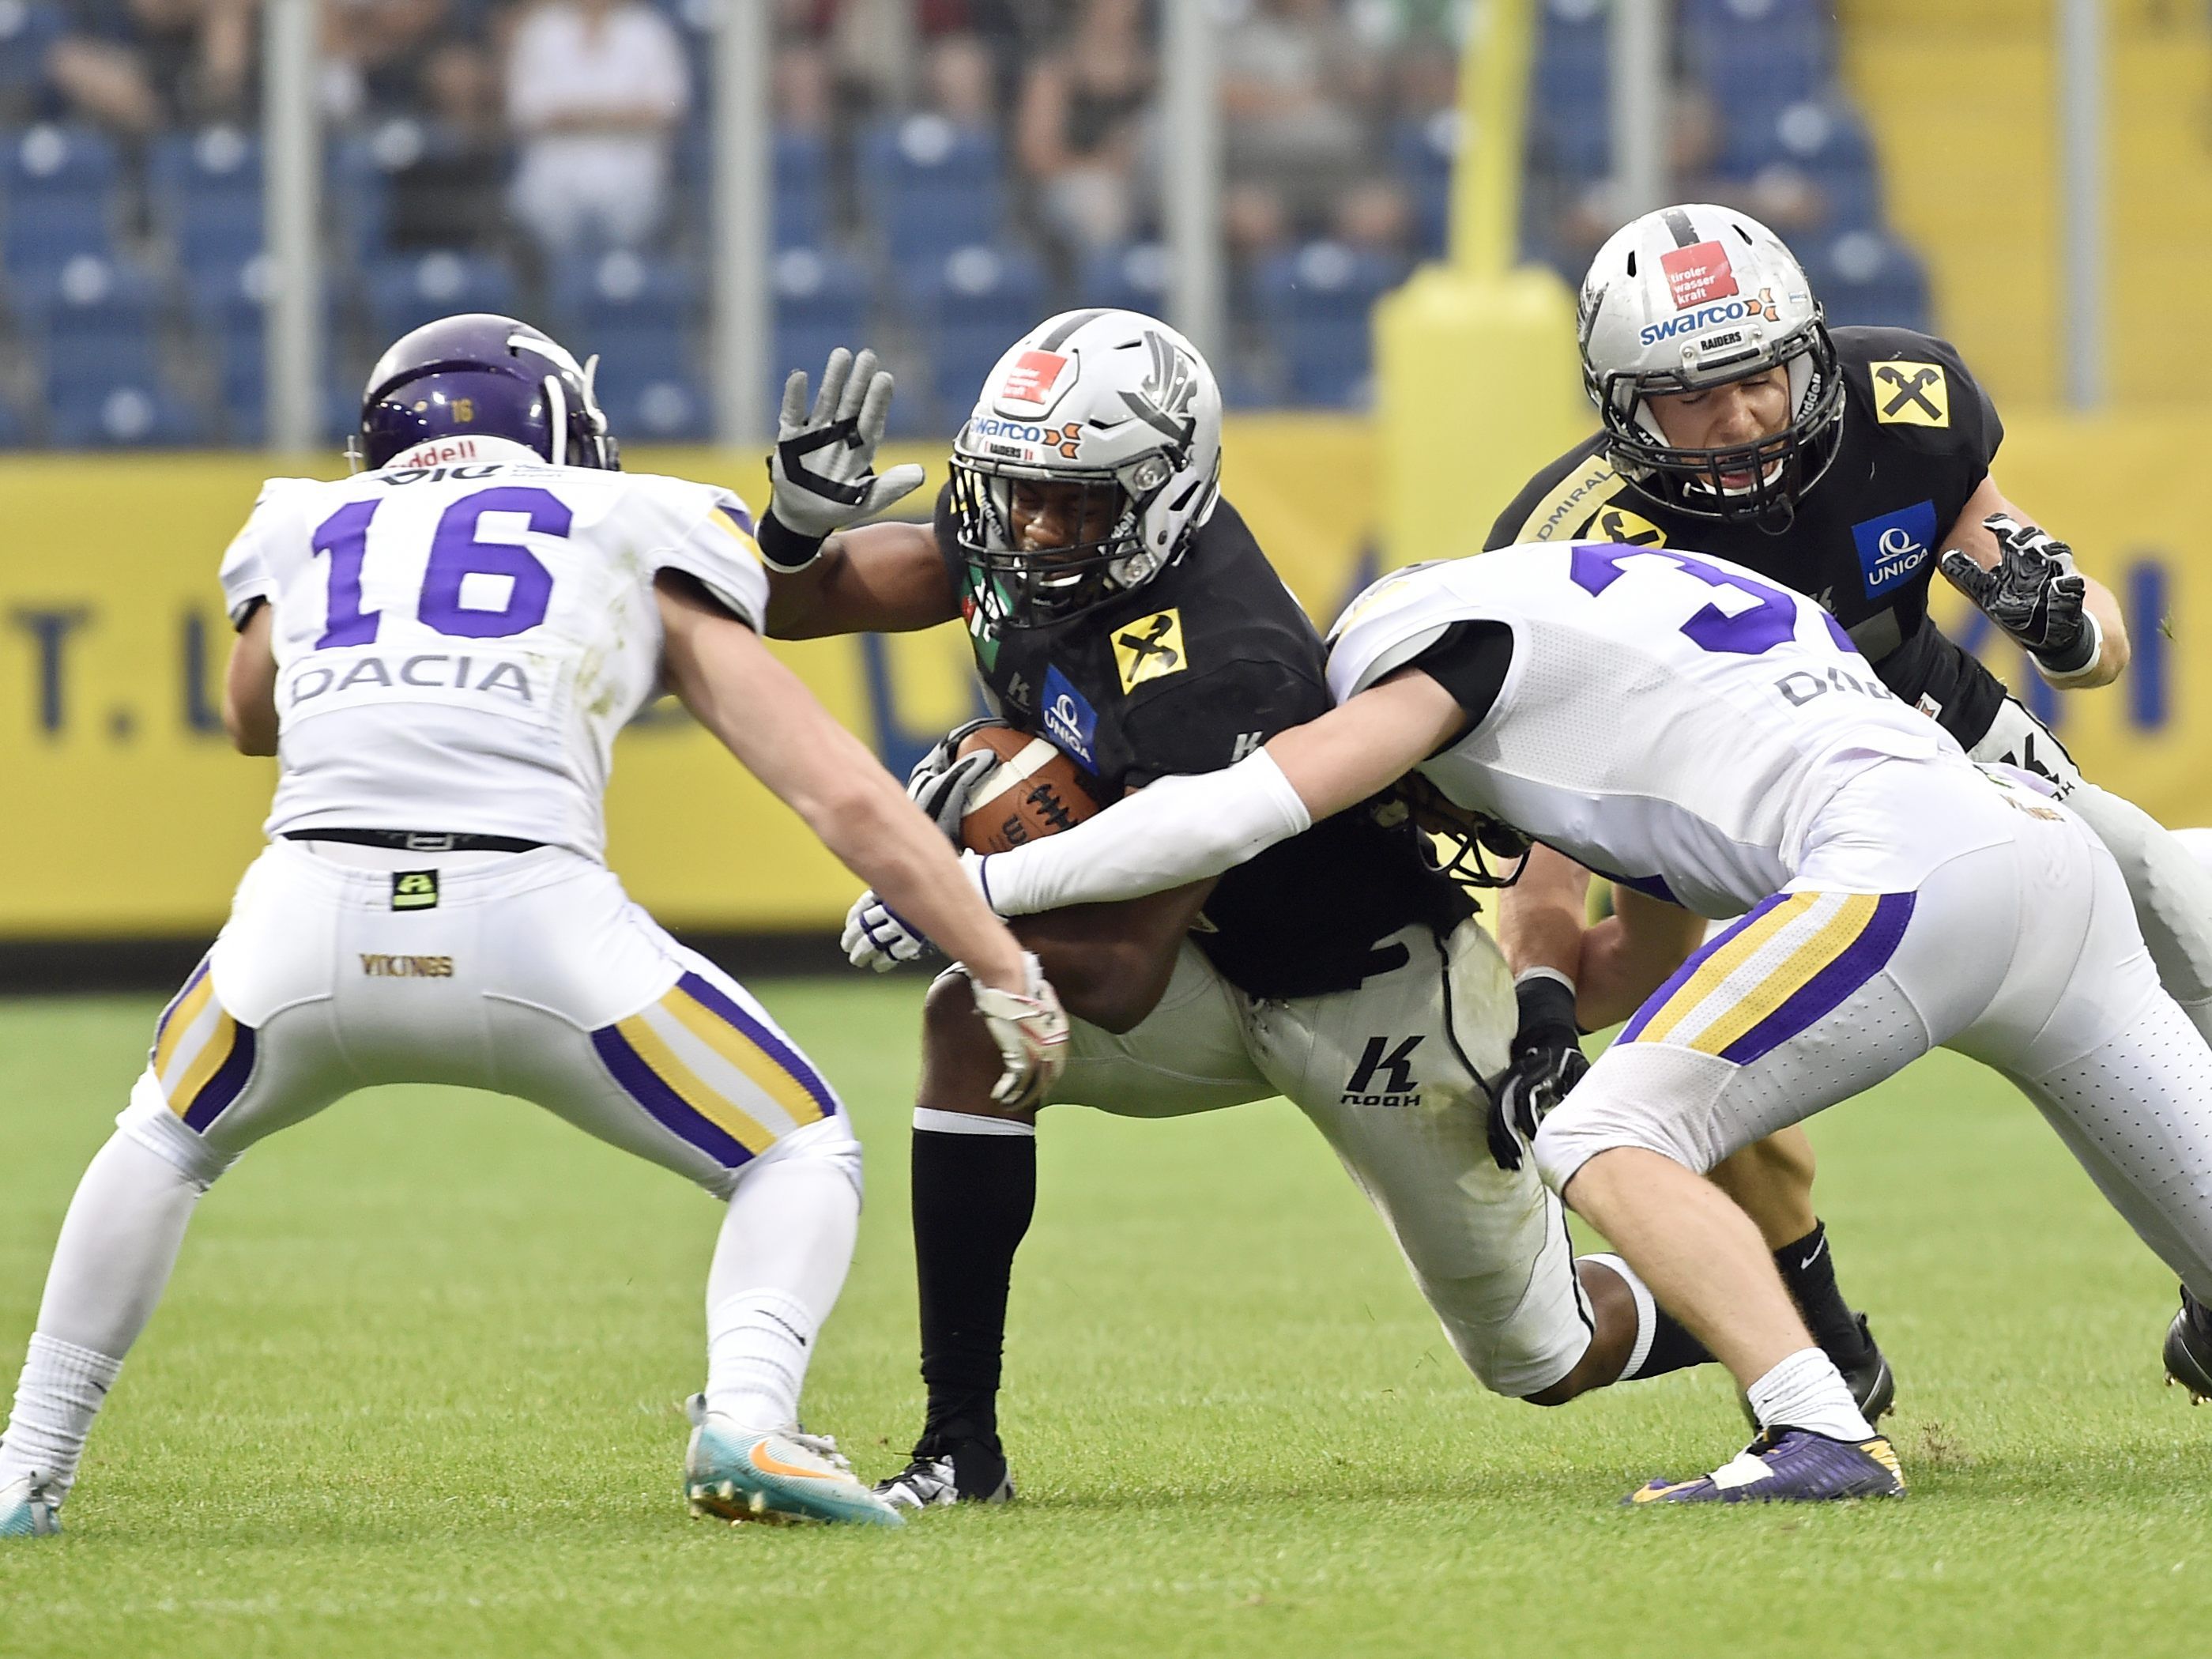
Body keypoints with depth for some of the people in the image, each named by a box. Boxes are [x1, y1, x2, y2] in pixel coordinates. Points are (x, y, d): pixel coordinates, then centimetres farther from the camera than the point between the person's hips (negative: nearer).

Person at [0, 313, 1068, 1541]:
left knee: (165, 1144, 34)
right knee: (800, 1159, 17)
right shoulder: (636, 538, 22)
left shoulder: (305, 534, 27)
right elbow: (846, 799, 15)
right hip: (534, 924, -2)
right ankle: (746, 1416, -11)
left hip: (308, 915, 2)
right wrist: (1008, 976, 18)